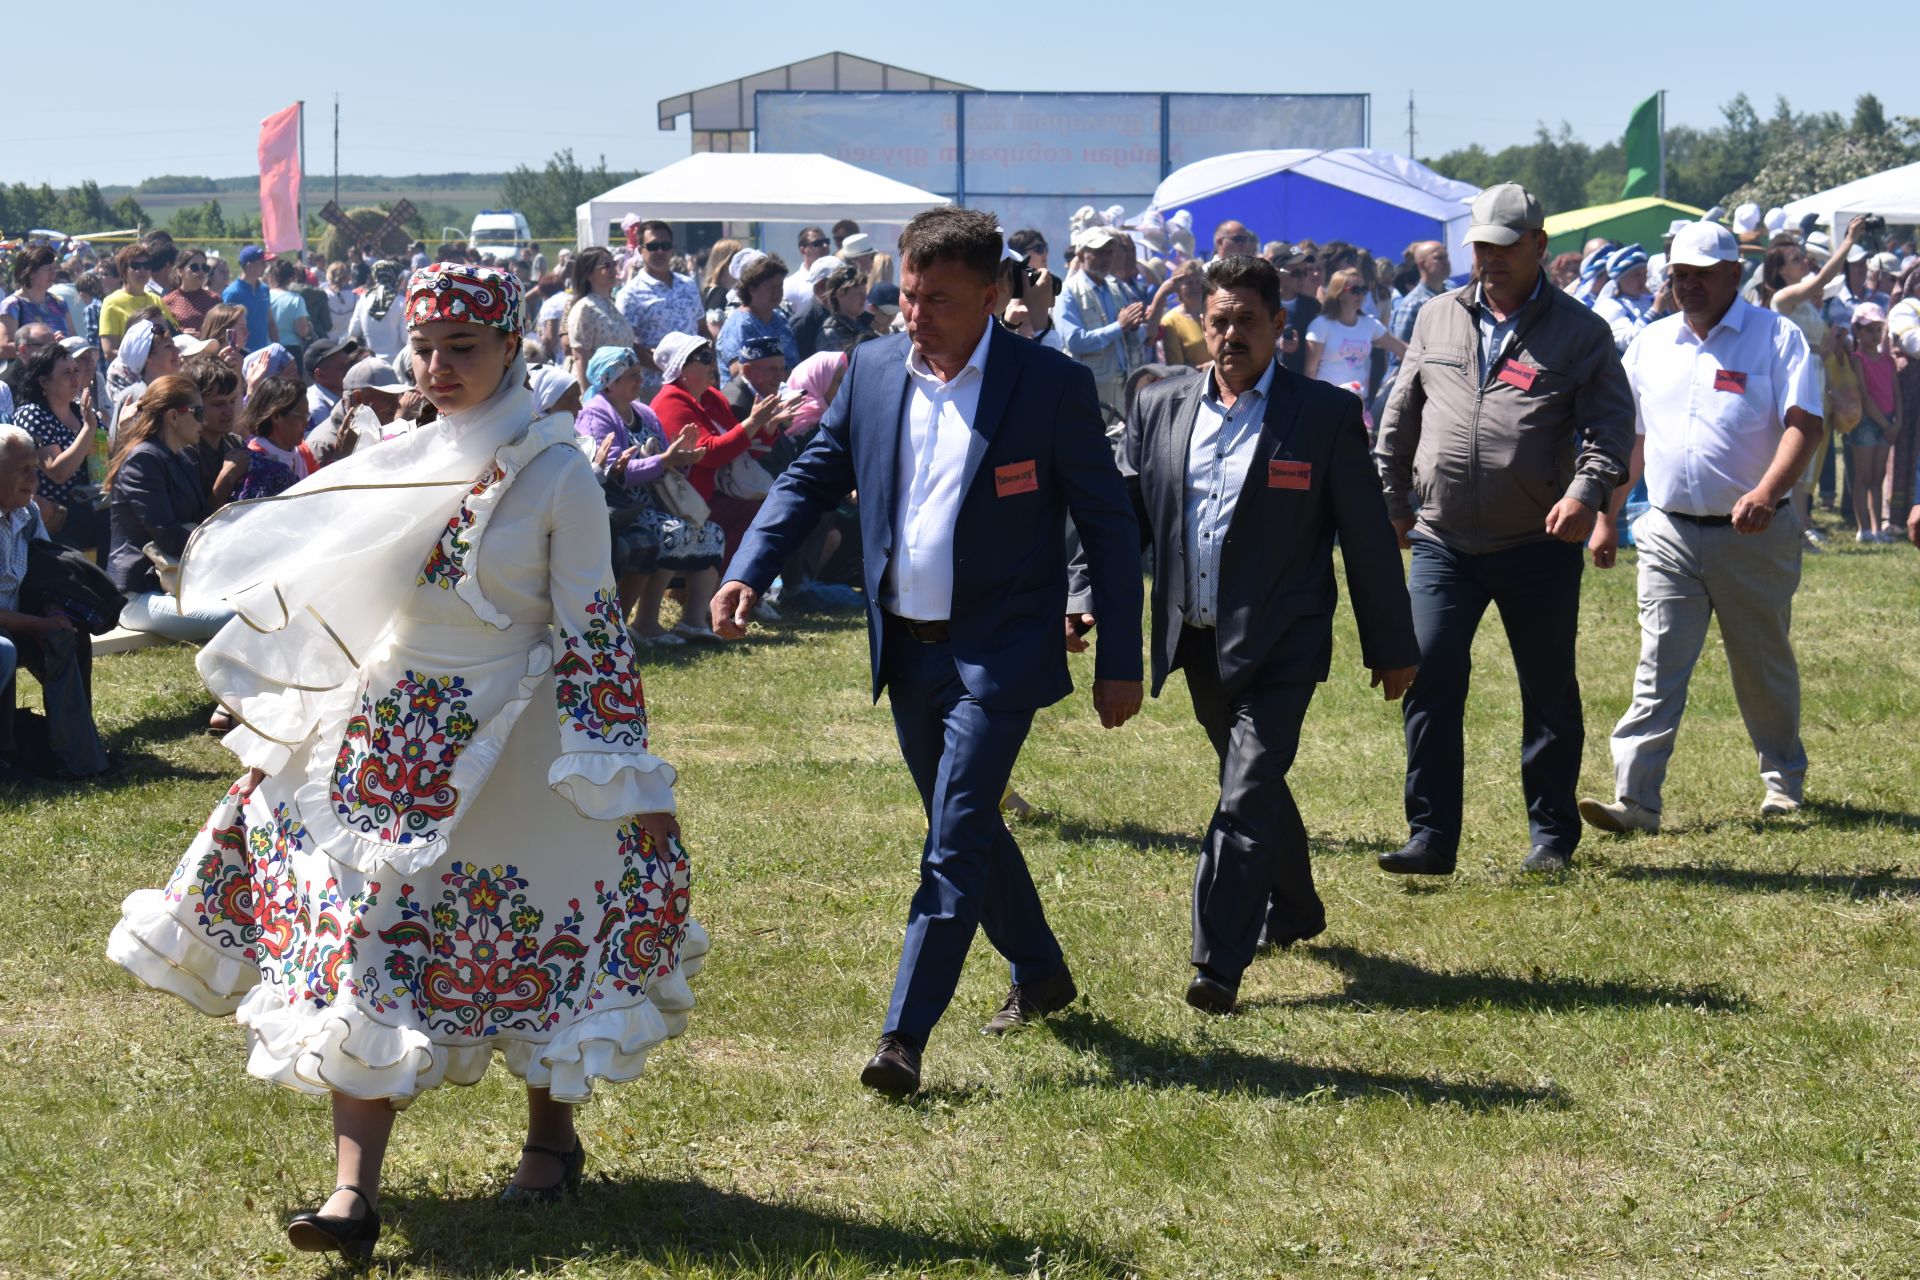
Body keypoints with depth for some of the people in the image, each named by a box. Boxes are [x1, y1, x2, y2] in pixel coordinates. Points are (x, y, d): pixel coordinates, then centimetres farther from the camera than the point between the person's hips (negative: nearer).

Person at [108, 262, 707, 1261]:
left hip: (508, 747, -4)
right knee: (361, 950, -5)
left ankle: (551, 1137, 32)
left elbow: (590, 633, -7)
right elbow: (342, 608, 16)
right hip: (387, 744, 4)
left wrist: (629, 782, -8)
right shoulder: (395, 465, 6)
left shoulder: (558, 474, -8)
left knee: (533, 939, 8)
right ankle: (354, 1189, -7)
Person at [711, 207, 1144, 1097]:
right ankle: (1039, 973, 39)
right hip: (907, 649, 6)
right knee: (966, 828, 18)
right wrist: (747, 572, -8)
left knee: (955, 844, -11)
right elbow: (812, 479, 9)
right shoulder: (872, 371, 1)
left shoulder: (1051, 385, -11)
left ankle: (904, 1036, -11)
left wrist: (1120, 662, -6)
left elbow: (1108, 525, -6)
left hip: (998, 654, -6)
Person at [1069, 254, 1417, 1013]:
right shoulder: (1160, 408, 6)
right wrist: (1088, 599, -6)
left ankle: (1218, 964, -17)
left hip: (1278, 644, -5)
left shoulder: (1326, 415, -5)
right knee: (1255, 784, 21)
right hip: (1197, 640, 5)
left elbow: (1367, 538, -2)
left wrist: (1392, 649, 1)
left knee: (1247, 796, -15)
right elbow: (1125, 515, 10)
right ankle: (1294, 911, 41)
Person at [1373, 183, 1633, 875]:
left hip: (1540, 546, -2)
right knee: (1429, 682, -6)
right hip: (1442, 542, 2)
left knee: (1550, 694, 6)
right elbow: (1400, 417, 19)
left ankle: (1552, 836, 18)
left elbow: (1612, 425, -4)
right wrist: (1390, 499, 16)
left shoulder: (1579, 331, 1)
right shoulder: (1437, 319, 11)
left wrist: (1586, 489, -21)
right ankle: (1431, 836, 0)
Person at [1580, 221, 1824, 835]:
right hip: (1670, 533, 3)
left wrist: (1767, 492, -30)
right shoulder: (1651, 344, 11)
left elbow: (1804, 423, -14)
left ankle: (1784, 780, 31)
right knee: (1659, 667, -7)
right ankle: (1635, 797, -12)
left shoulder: (1776, 336, -3)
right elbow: (1629, 438, 19)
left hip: (1753, 534, -3)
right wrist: (1606, 517, 16)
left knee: (1764, 667, 11)